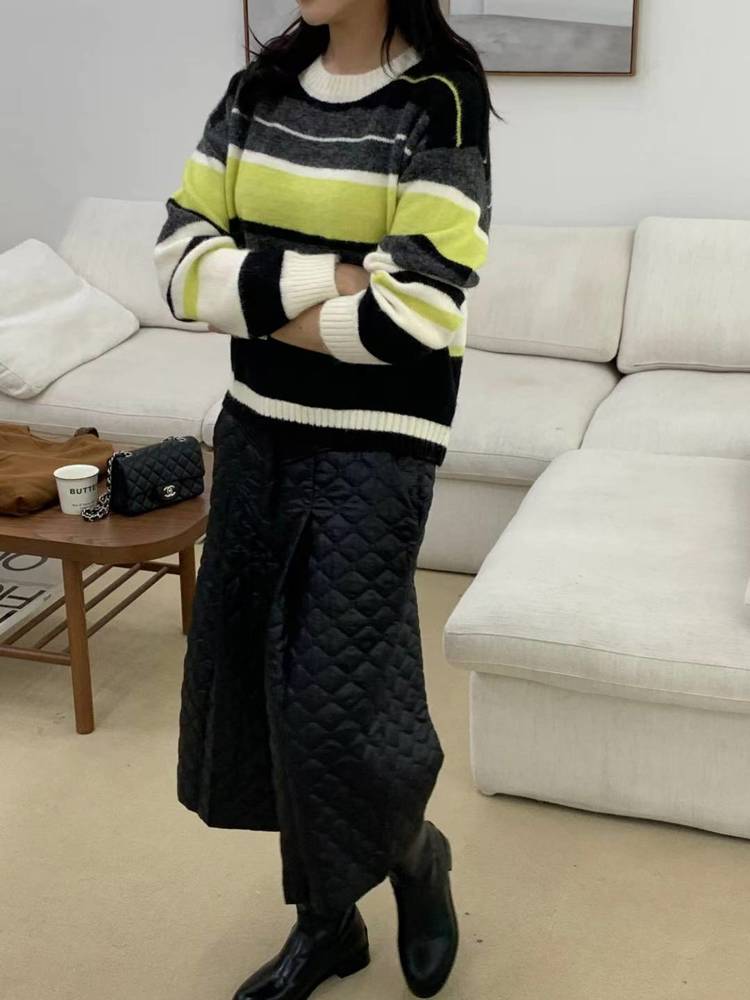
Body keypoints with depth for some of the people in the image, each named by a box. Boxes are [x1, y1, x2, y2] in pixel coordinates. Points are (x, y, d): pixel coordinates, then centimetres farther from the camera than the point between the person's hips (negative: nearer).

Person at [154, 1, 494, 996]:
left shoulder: (437, 102, -11)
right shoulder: (258, 90, 7)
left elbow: (413, 312, -20)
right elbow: (182, 259, -3)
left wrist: (262, 304, -8)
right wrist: (325, 280, -16)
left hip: (373, 449, -6)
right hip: (256, 430, 6)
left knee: (334, 702, -4)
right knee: (251, 678, 10)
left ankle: (416, 857, 31)